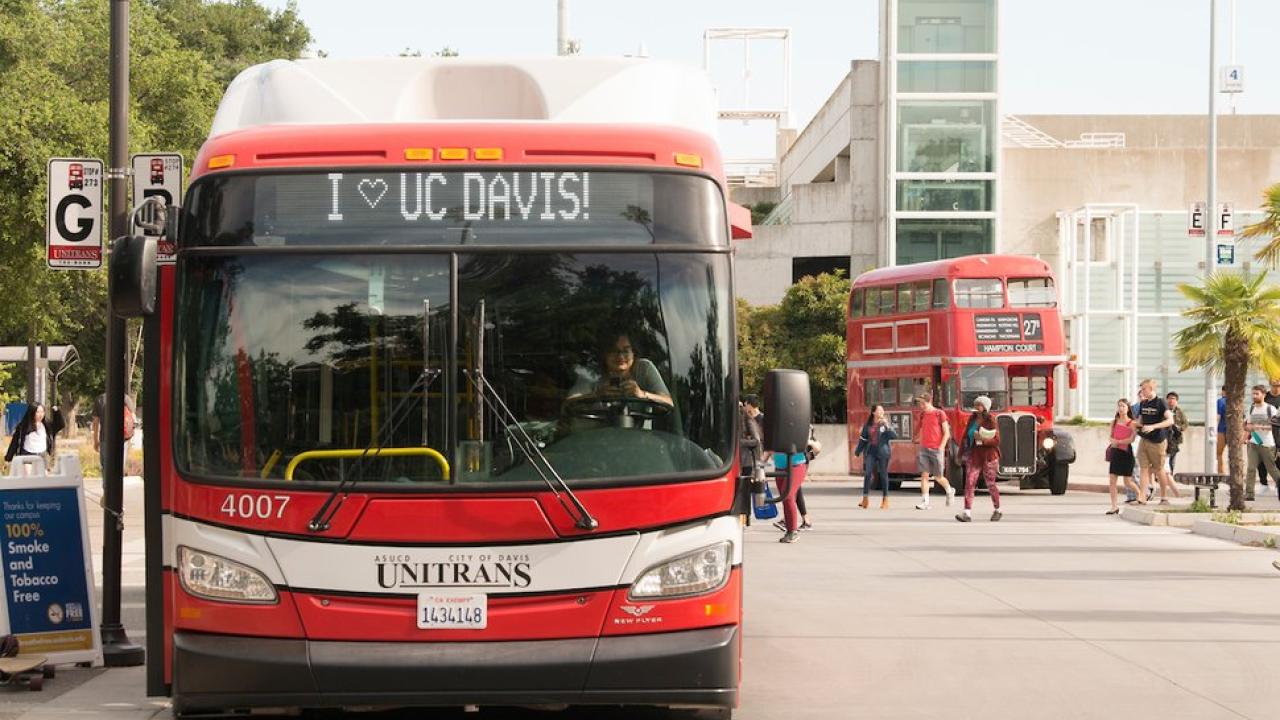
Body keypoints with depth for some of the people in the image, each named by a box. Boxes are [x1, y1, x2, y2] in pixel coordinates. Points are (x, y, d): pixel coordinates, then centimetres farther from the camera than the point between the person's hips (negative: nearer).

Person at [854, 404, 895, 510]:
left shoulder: (885, 423, 2)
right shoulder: (867, 425, 8)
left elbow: (894, 436, -7)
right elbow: (863, 439, 14)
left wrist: (887, 427, -19)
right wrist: (857, 452, 16)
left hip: (882, 452, -2)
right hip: (870, 451, 2)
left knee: (883, 474, 3)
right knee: (868, 473, -8)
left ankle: (885, 499, 13)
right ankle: (865, 498, -2)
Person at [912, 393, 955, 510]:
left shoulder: (939, 414, -4)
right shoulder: (922, 415, 11)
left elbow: (946, 433, -4)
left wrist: (941, 447, -11)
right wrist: (919, 441, 10)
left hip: (936, 449, -4)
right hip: (924, 449, 4)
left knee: (938, 476, 4)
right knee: (924, 474, -7)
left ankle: (950, 491, 32)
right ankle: (925, 501, -9)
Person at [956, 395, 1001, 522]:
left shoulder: (990, 420, -7)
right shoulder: (972, 419, 8)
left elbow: (996, 440, -10)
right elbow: (965, 436, 13)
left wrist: (982, 439, -25)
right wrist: (961, 453, 12)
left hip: (988, 455, -4)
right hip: (973, 455, 4)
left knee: (990, 484, 5)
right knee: (969, 483, -7)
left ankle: (997, 510, 23)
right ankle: (967, 512, -11)